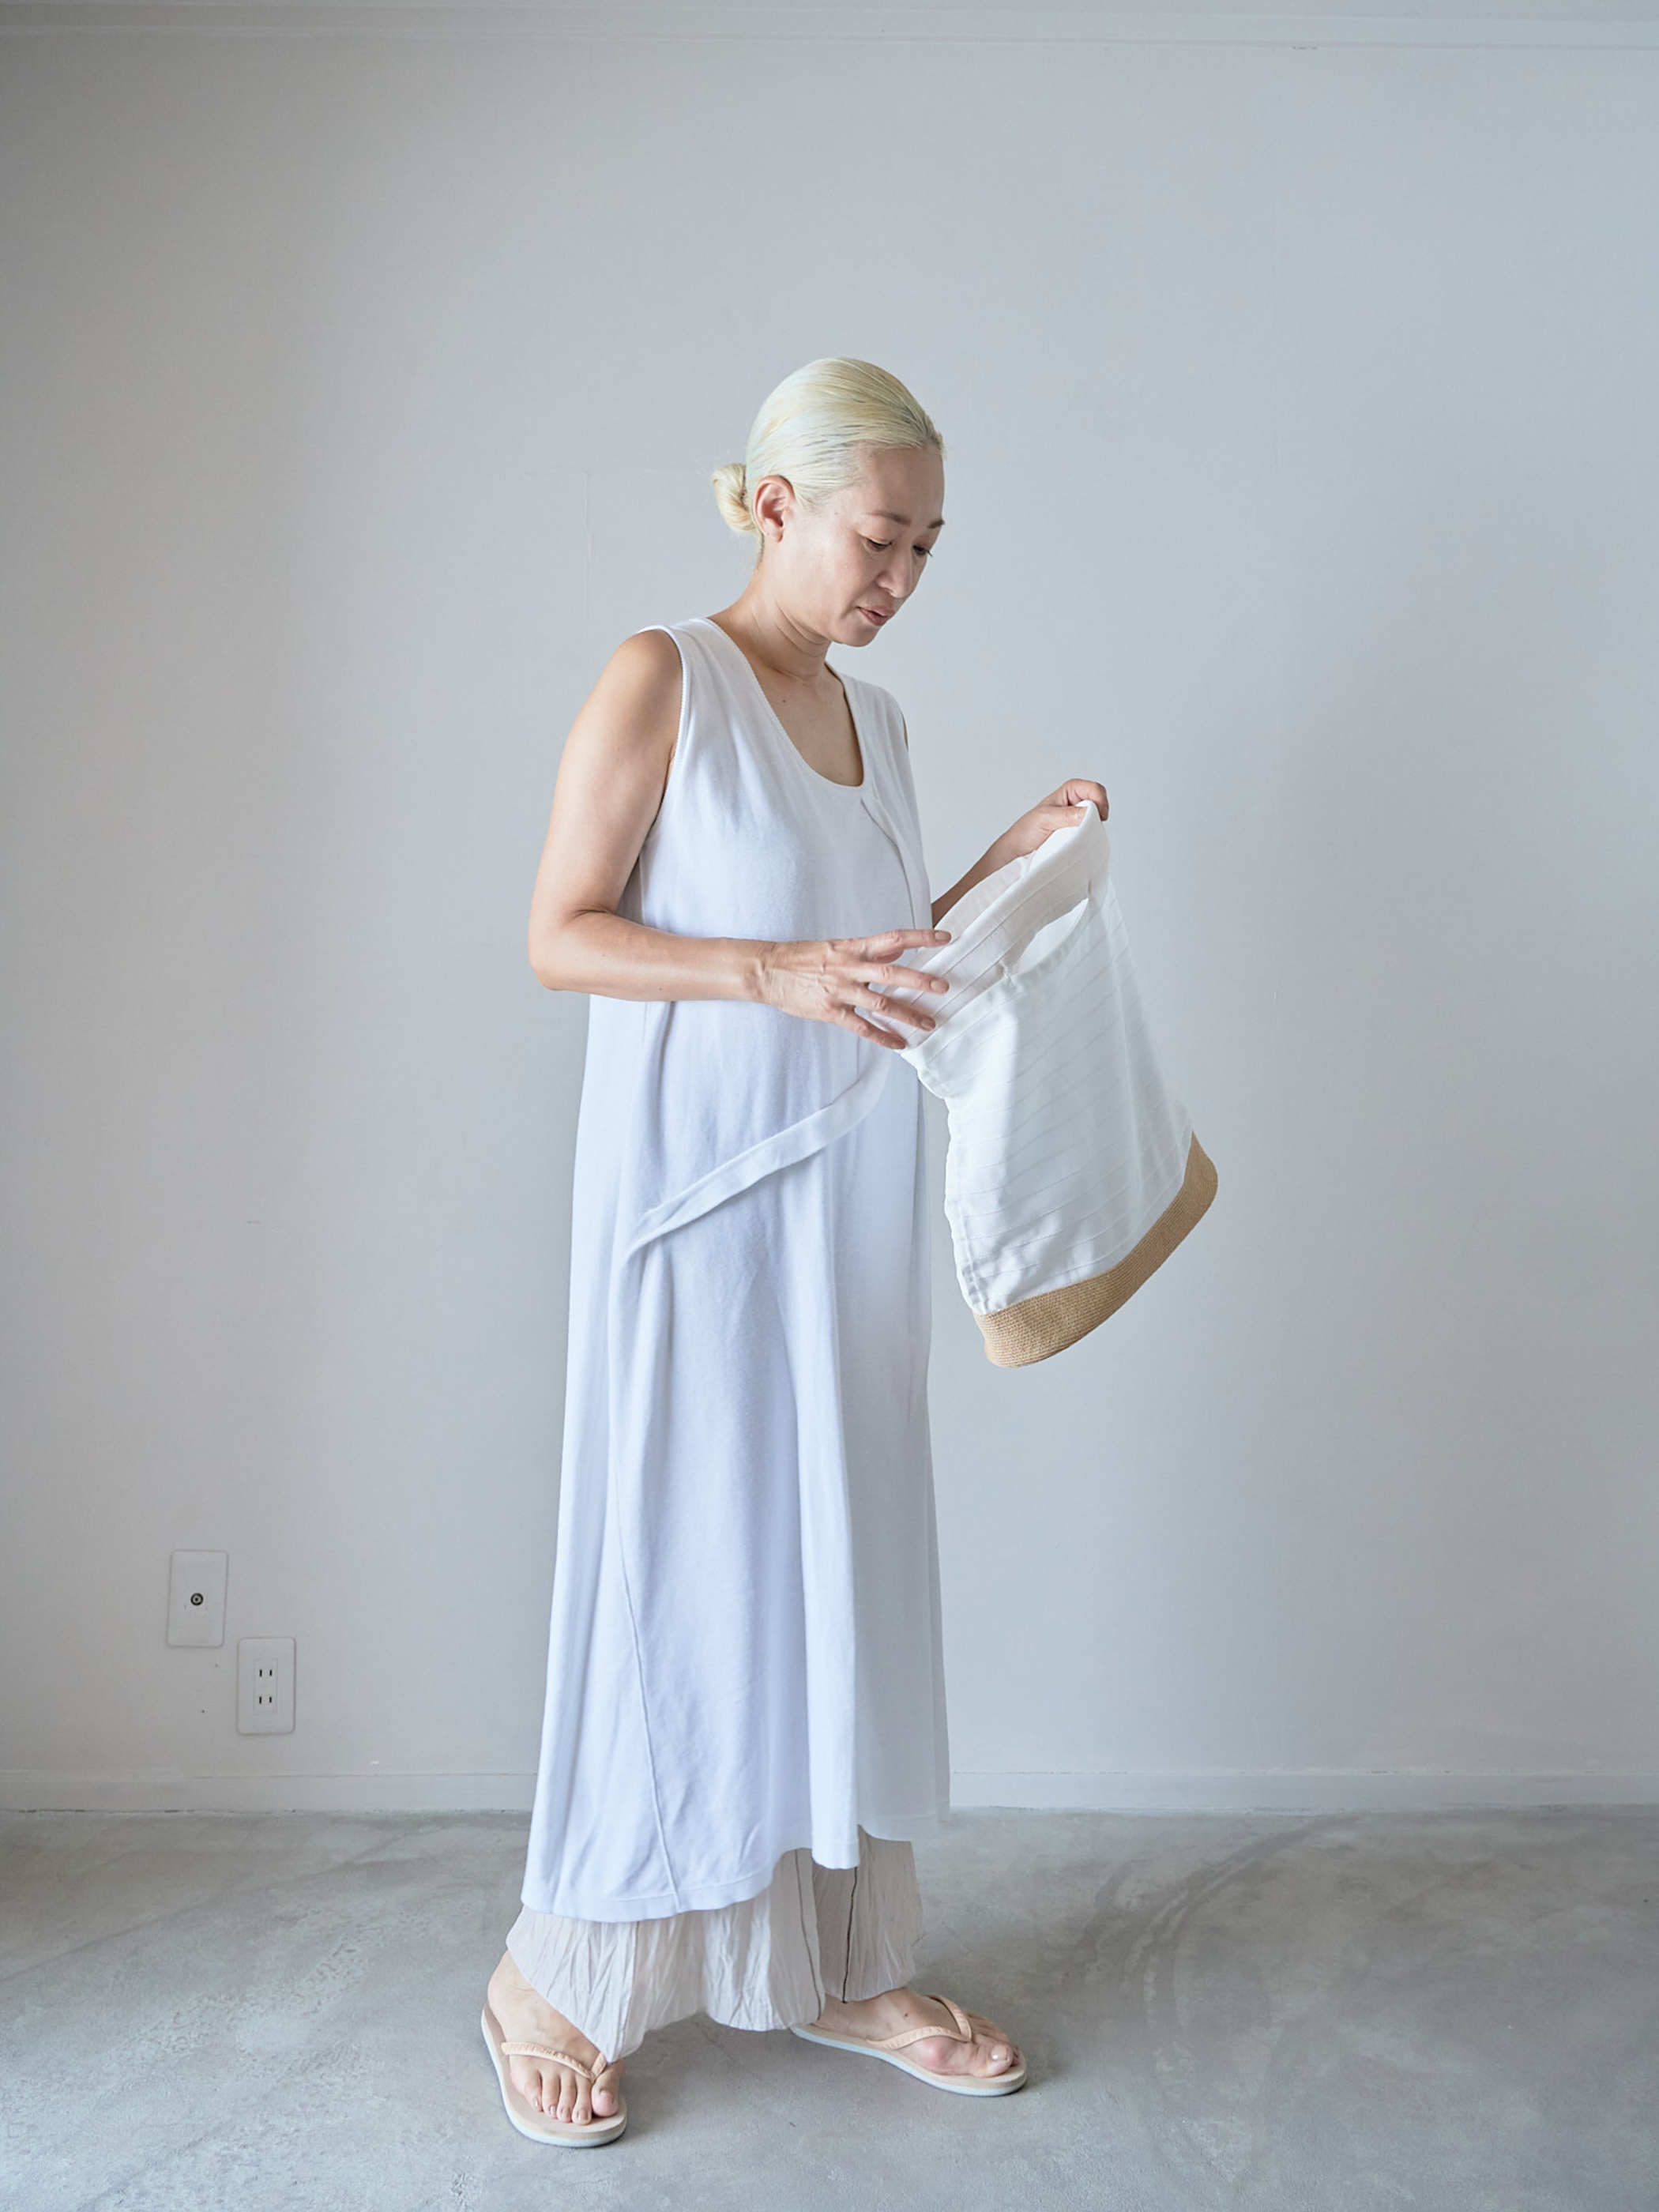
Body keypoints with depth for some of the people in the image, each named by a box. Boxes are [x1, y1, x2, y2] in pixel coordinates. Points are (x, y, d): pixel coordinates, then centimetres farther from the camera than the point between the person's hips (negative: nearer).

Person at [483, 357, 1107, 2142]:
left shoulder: (874, 719, 14)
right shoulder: (658, 678, -6)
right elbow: (558, 936, -9)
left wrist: (1013, 860, 7)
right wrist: (769, 973, -22)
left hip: (850, 1190, 7)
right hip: (696, 1187, -7)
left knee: (844, 1559, 10)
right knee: (677, 1566, 0)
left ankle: (836, 1961, 26)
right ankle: (555, 1977, 20)